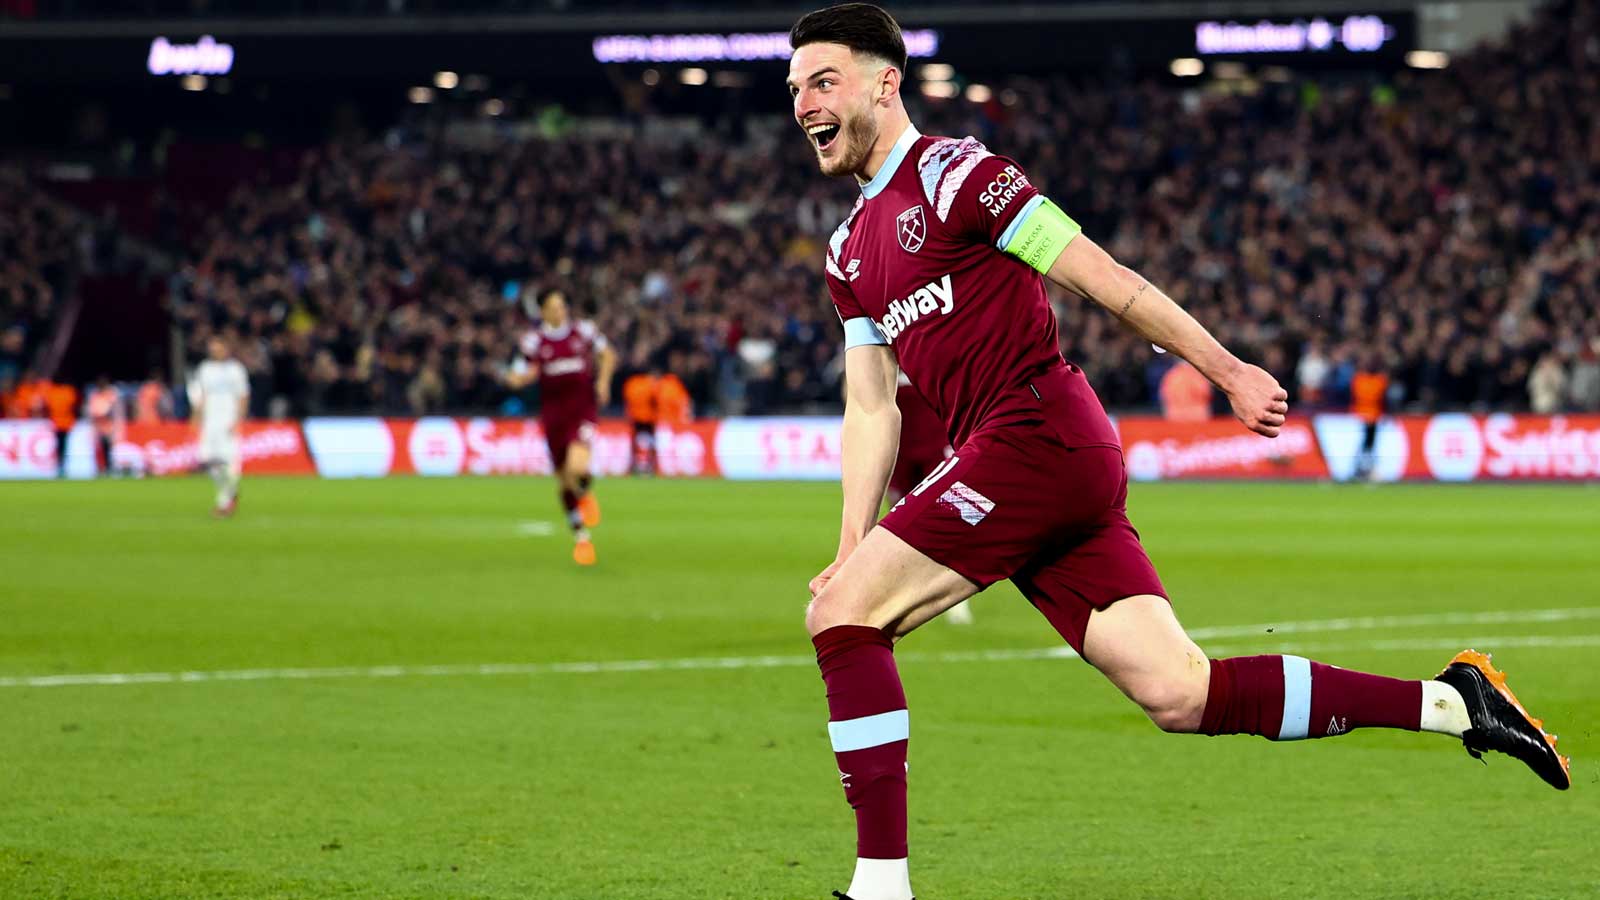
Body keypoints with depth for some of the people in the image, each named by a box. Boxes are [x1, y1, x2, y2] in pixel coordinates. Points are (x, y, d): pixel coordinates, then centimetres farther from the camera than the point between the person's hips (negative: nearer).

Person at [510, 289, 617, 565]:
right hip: (553, 410, 2)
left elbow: (608, 355, 14)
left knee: (577, 468, -25)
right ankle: (581, 537, 23)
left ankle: (586, 495, 14)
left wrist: (603, 380, -2)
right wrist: (518, 378, -20)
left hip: (583, 406, -2)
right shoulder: (534, 339, 1)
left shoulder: (583, 330, 2)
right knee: (564, 479, 6)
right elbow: (530, 372, 2)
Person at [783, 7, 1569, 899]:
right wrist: (852, 551, 10)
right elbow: (871, 409, 20)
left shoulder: (955, 173, -3)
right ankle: (1451, 702, 3)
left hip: (1039, 435, -8)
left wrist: (1228, 370, -7)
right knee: (1182, 696, 0)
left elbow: (1101, 275, -6)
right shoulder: (848, 251, 23)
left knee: (841, 617, -12)